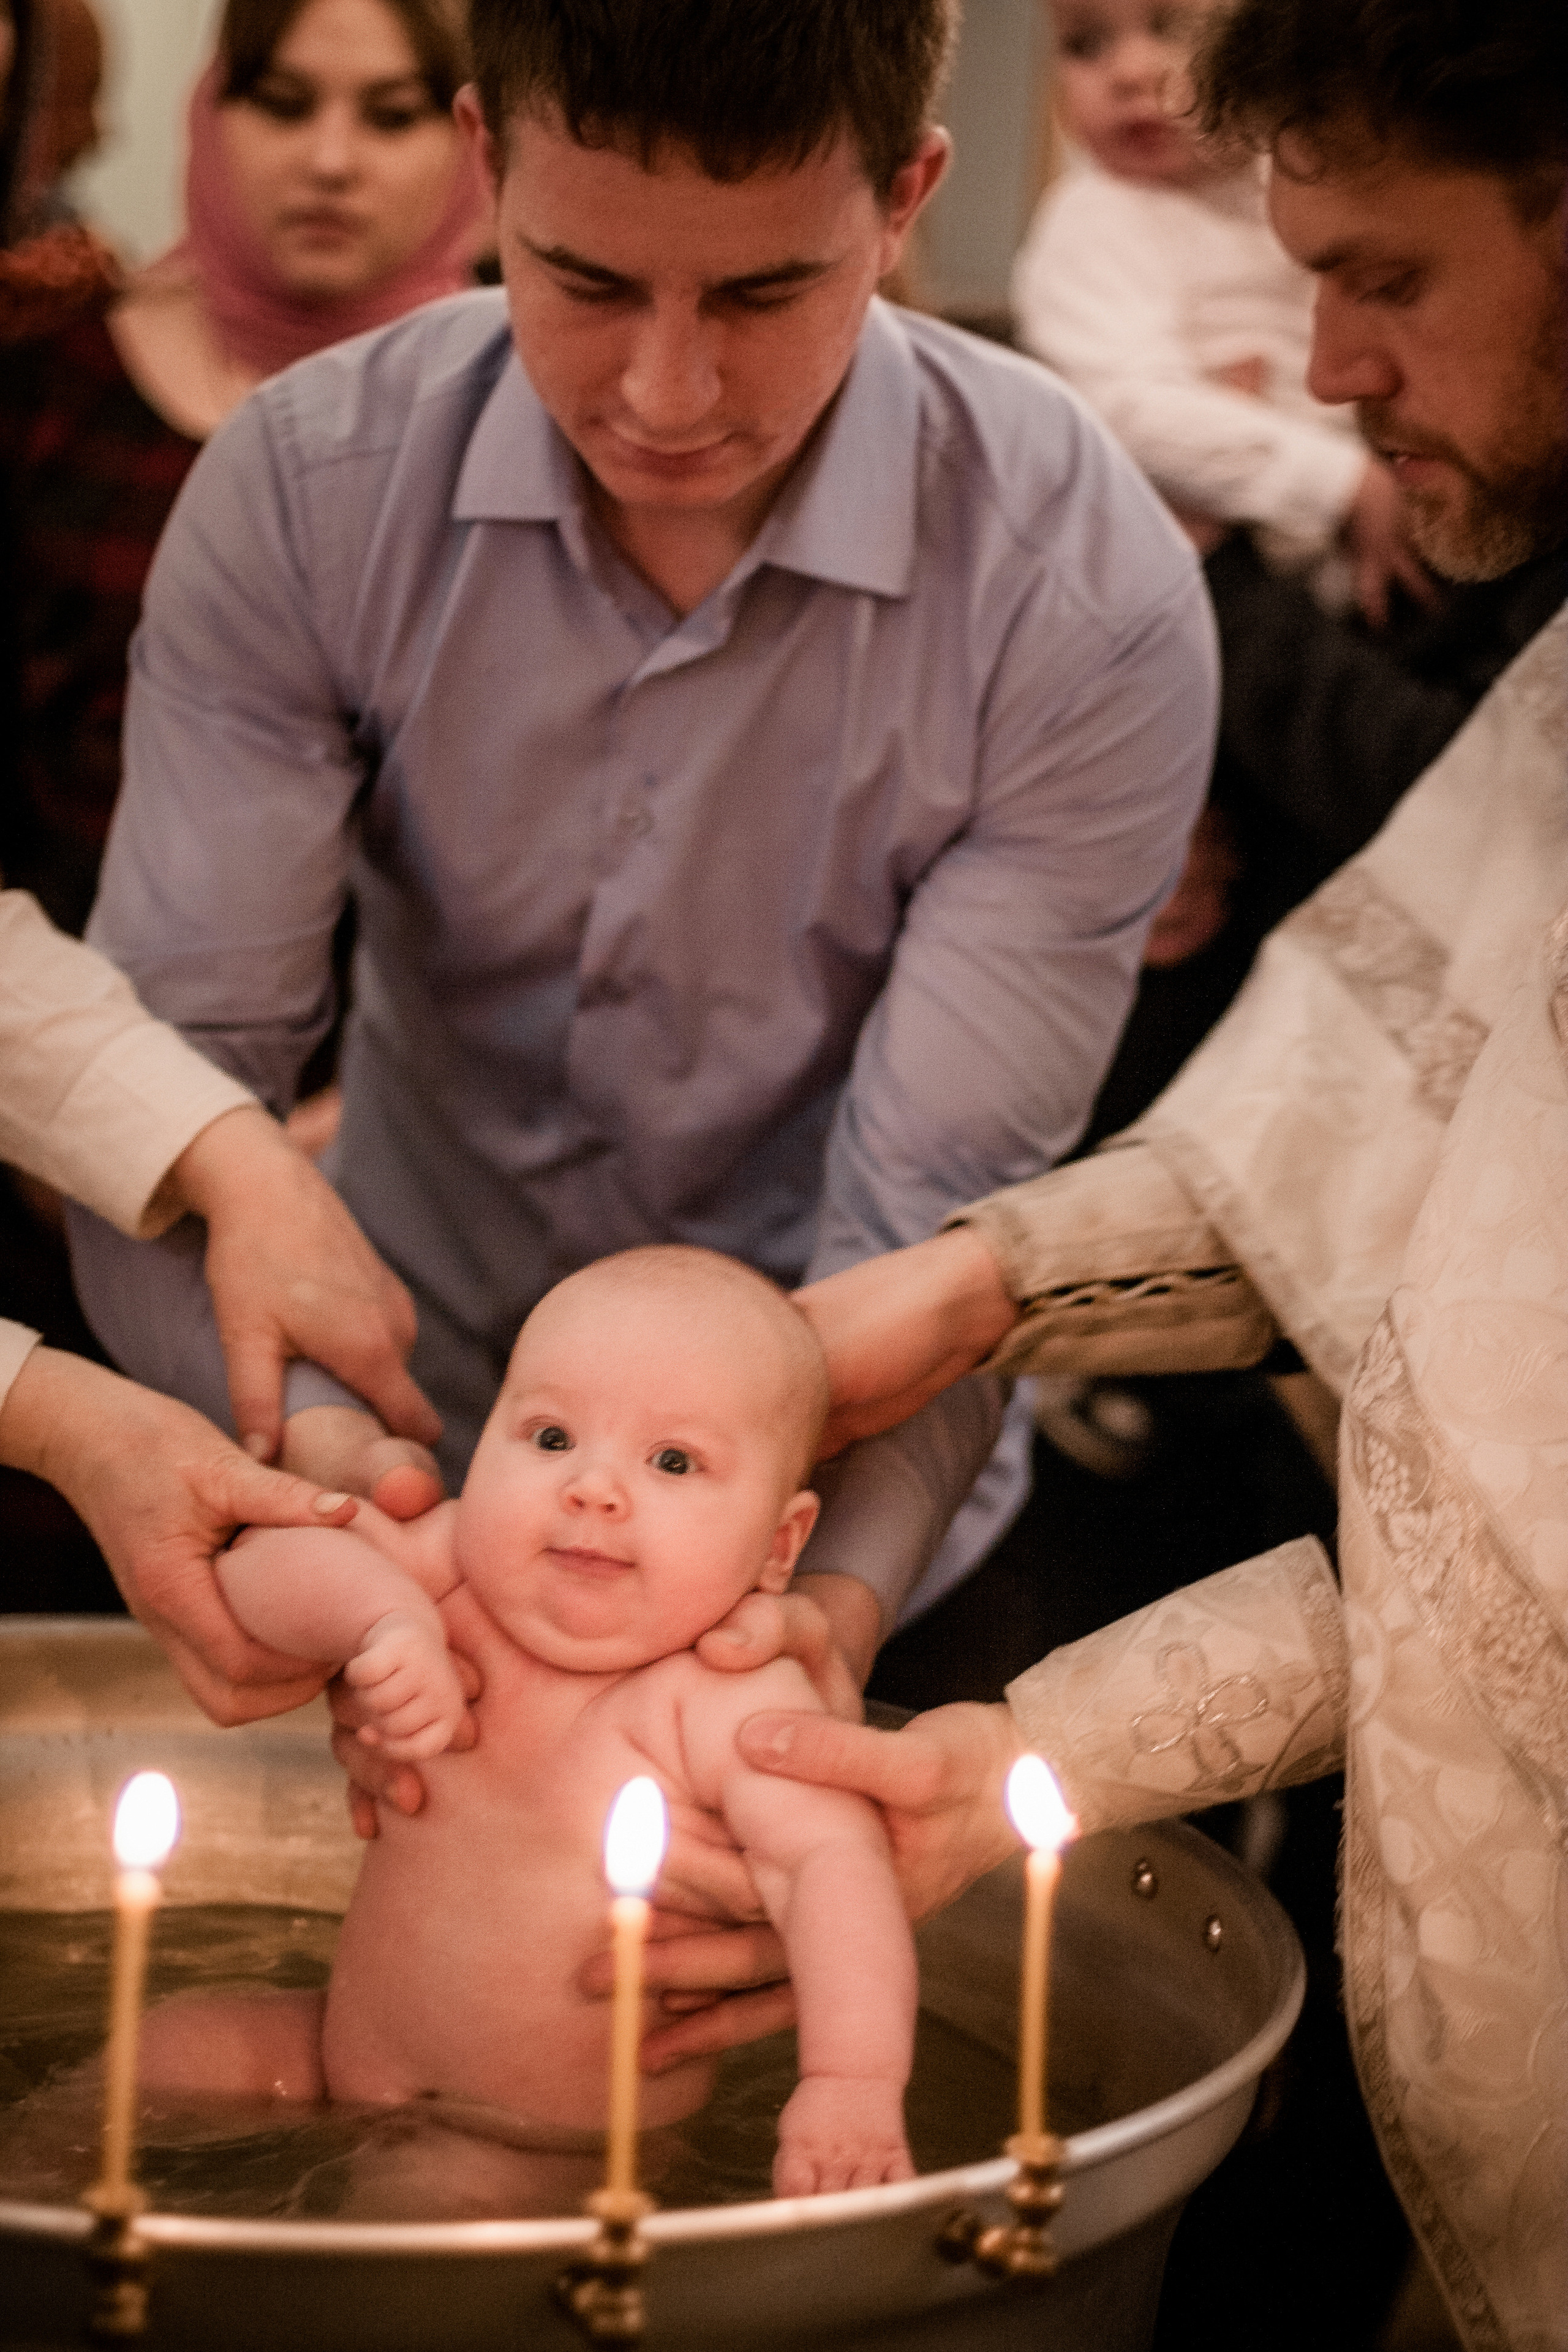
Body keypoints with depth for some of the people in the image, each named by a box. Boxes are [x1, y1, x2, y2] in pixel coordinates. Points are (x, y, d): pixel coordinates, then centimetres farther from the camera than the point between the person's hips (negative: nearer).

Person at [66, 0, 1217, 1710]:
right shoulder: (301, 489, -17)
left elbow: (940, 1215, -23)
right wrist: (304, 1438, -38)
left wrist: (834, 1593, -40)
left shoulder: (1084, 591, -24)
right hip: (402, 1411, 1)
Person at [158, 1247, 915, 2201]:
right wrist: (389, 1615, -28)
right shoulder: (460, 1576, -4)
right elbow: (271, 1560, -6)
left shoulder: (729, 1700, -21)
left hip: (576, 2163, -6)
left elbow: (834, 1858, -32)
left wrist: (854, 2081, -48)